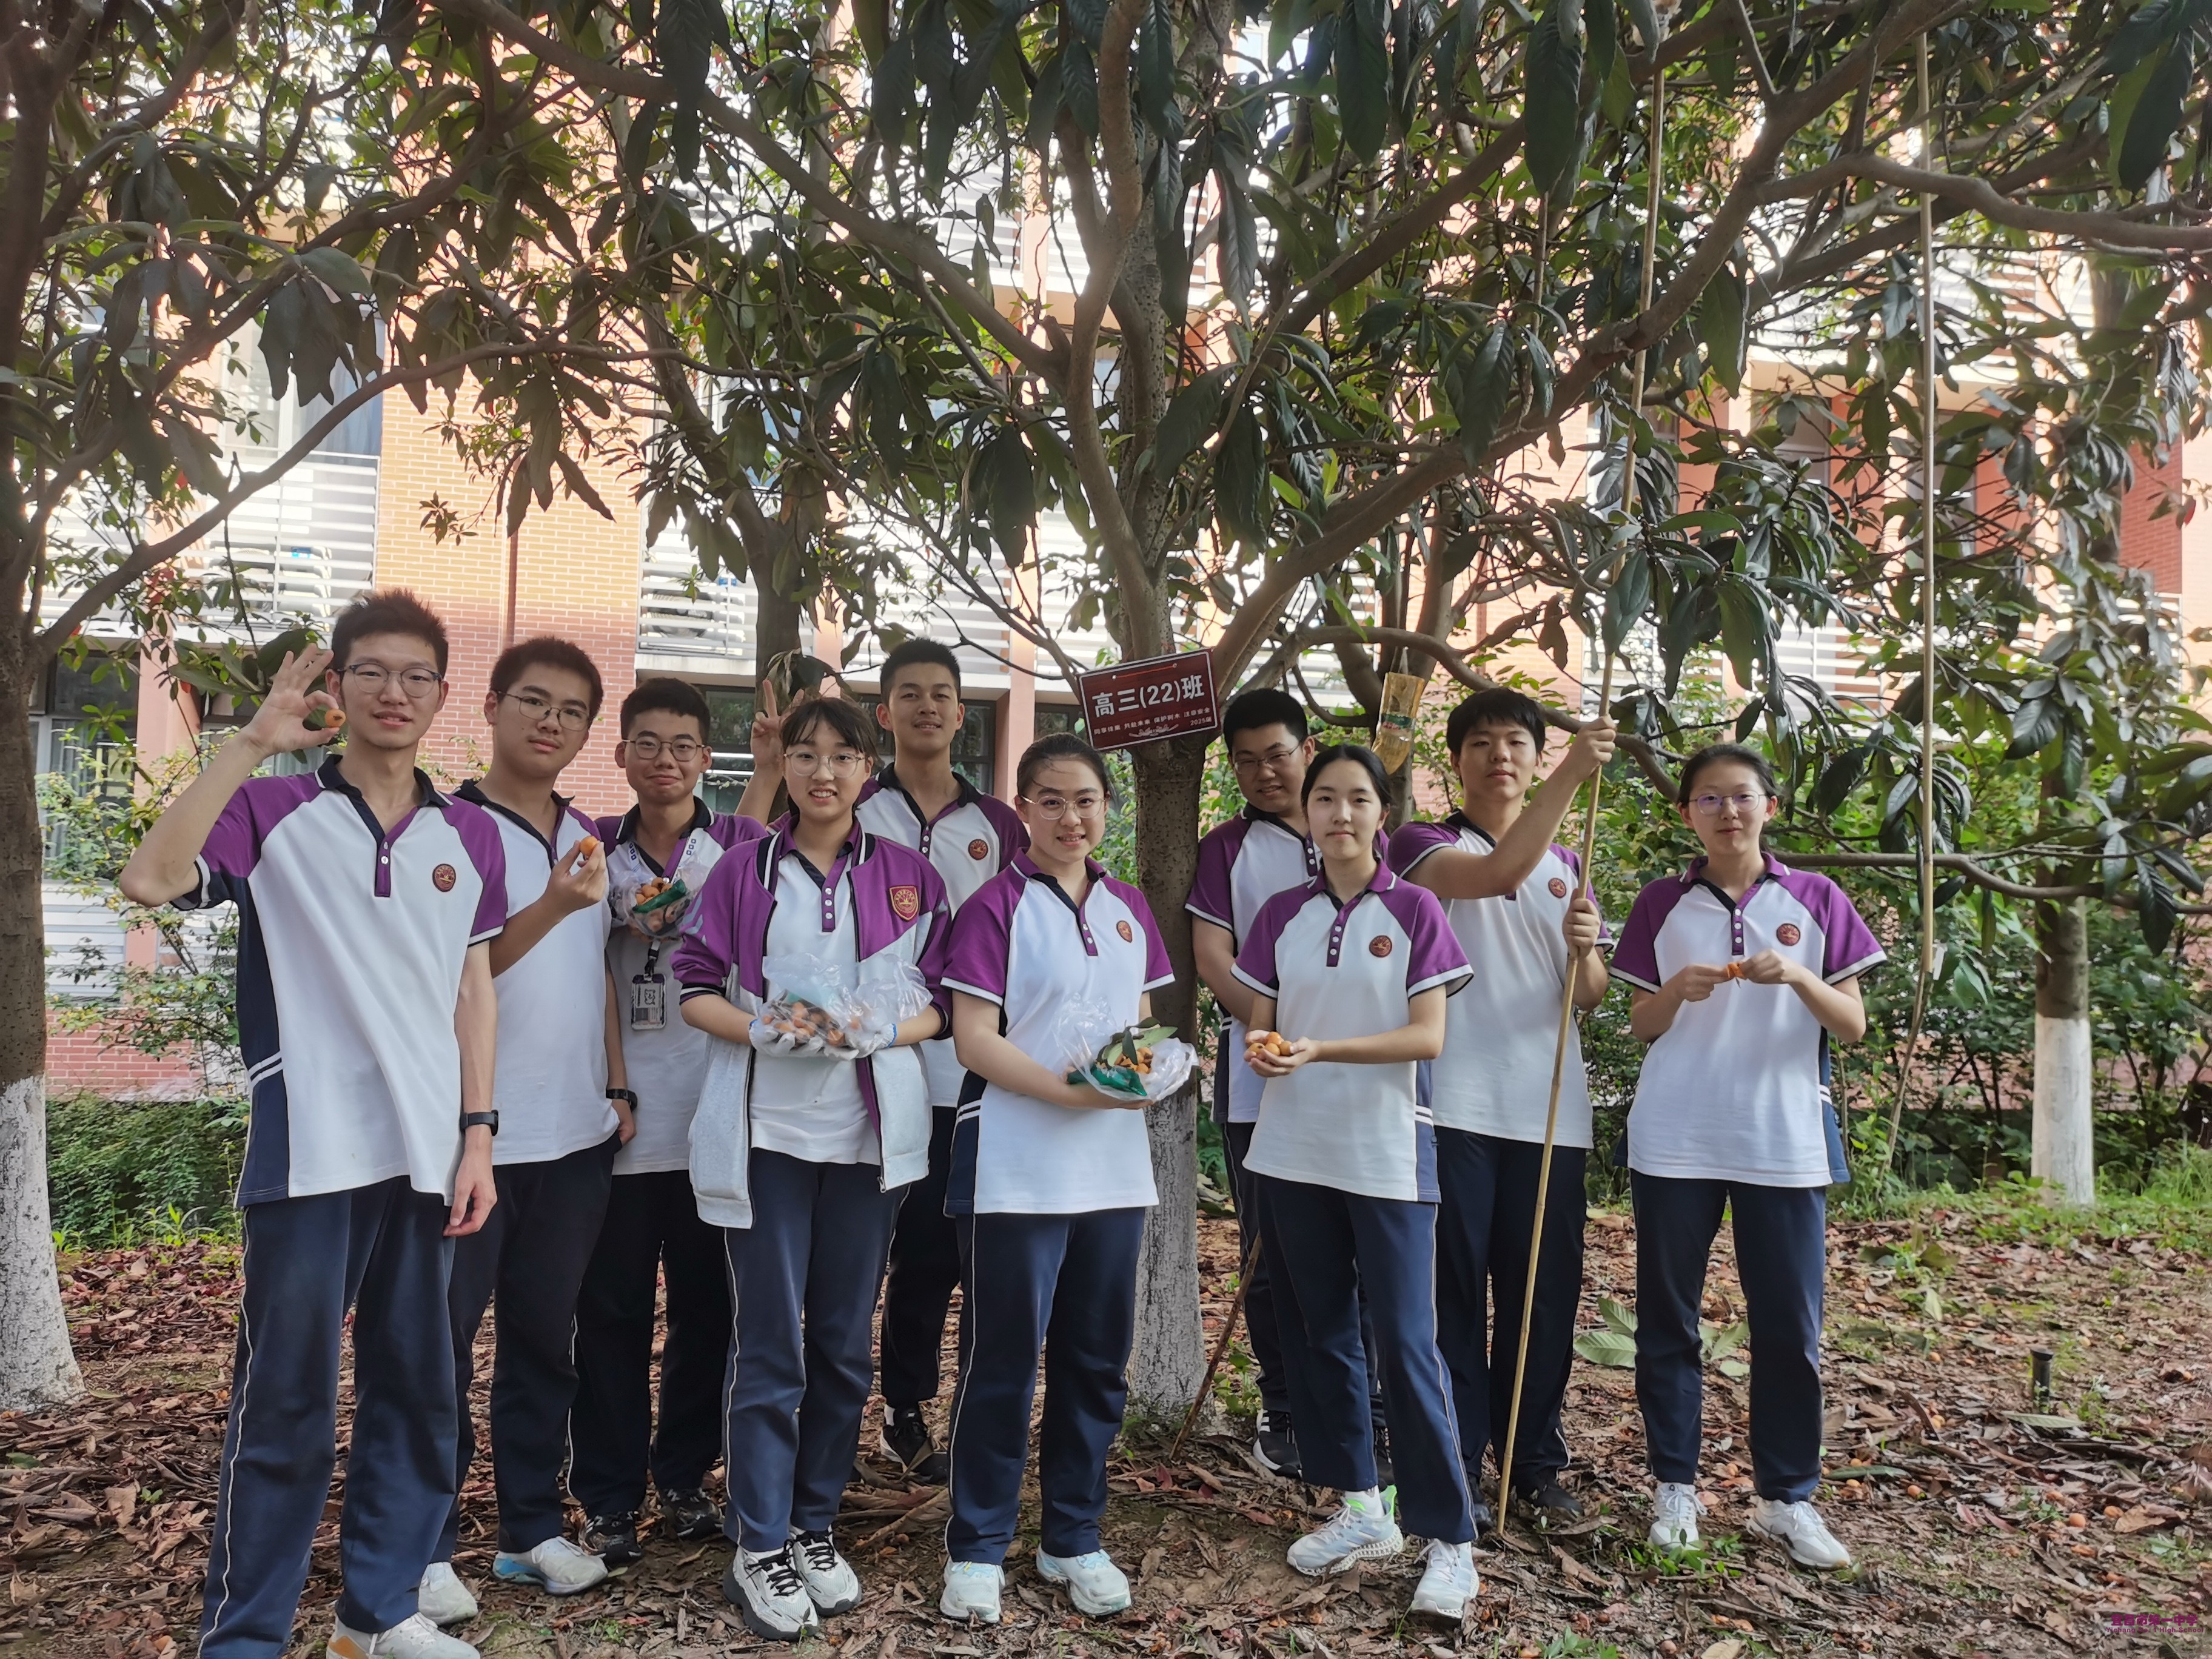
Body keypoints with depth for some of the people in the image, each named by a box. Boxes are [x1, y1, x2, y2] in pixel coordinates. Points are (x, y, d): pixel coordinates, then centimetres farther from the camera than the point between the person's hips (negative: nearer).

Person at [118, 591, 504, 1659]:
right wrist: (253, 742, -19)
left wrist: (476, 1135, 6)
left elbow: (473, 989, 11)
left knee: (414, 1392, 12)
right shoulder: (273, 811, -1)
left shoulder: (469, 836, 9)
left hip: (425, 1157, 4)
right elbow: (149, 881, -19)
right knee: (285, 1404, 2)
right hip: (308, 1156, -4)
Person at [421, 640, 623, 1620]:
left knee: (545, 1337, 14)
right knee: (444, 1340, 5)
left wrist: (616, 1086, 13)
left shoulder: (589, 837, 11)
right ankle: (429, 1546, 17)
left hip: (577, 1133, 6)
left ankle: (533, 1526, 25)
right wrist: (551, 907, -29)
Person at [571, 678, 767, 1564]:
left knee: (706, 1302, 9)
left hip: (712, 1115, -1)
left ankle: (684, 1473, 27)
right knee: (613, 1308, 4)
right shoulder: (598, 851, 8)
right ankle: (608, 1497, 16)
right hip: (619, 1111, 1)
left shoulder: (741, 844, 2)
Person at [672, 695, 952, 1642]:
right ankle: (758, 1551, 12)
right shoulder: (745, 870, 4)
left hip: (870, 1129, 2)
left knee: (844, 1342, 10)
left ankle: (815, 1529, 25)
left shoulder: (910, 878, 5)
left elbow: (941, 1003, 5)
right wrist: (763, 1029, -16)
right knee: (771, 1343, 0)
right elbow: (696, 988, 2)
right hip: (765, 1126, -1)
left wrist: (881, 1032, -15)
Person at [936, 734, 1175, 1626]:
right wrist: (1070, 1092, -22)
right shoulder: (997, 905, -8)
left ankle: (1075, 1537, 29)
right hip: (1016, 1166, -5)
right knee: (1002, 1358, 4)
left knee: (1096, 1356, 13)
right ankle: (977, 1546, 19)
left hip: (1112, 1165, 6)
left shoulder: (1129, 909, 9)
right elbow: (974, 1038, -13)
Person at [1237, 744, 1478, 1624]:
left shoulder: (1413, 910, -5)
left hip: (1386, 1153, -4)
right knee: (1323, 1333, 12)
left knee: (1405, 1344, -4)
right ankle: (1360, 1509, 27)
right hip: (1294, 1150, 4)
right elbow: (1260, 1022, 8)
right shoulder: (1281, 915, 6)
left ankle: (1450, 1538, 7)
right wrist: (1264, 1050, -16)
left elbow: (1429, 1035, -11)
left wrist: (1321, 1050, -22)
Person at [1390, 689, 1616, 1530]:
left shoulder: (1567, 865, 17)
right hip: (1455, 1106, -4)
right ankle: (1456, 1466, 13)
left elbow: (1591, 994, 13)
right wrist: (1572, 775, -29)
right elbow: (1498, 873, -23)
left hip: (1549, 1110, 5)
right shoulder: (1424, 846, 0)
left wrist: (1586, 951, -10)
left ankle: (1536, 1459, 25)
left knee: (1546, 1292, 10)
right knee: (1456, 1289, 1)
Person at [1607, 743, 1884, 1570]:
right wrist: (1678, 990, -15)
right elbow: (1641, 1028, 6)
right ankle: (1675, 1485, 21)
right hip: (1675, 1143, 0)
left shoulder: (1816, 900, 4)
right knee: (1667, 1321, 7)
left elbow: (1853, 1024, 1)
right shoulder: (1662, 904, 5)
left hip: (1783, 1144, 0)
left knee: (1790, 1329, 5)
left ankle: (1787, 1496, 20)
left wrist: (1798, 976, -17)